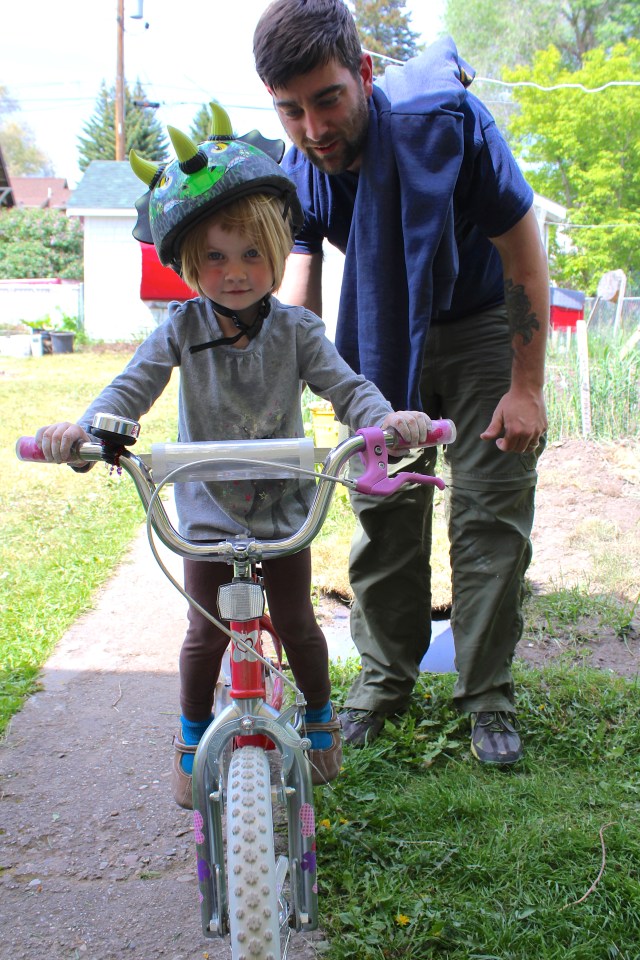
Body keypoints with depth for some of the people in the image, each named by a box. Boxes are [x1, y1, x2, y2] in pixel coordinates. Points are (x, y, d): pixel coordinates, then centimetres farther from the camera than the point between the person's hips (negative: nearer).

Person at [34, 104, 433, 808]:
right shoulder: (183, 328, -12)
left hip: (284, 503, 0)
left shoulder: (295, 330, -12)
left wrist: (387, 418, -41)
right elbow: (133, 385, -20)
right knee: (206, 632, 7)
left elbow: (345, 386, -18)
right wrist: (83, 427, -40)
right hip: (208, 507, 0)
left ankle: (319, 712, 38)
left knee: (295, 623, 11)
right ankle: (193, 734, 31)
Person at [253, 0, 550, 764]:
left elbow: (524, 255, -20)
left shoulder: (446, 122, -30)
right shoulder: (298, 174, -18)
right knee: (384, 509, 4)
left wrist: (526, 388, -18)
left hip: (481, 327, -3)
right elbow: (294, 310, -21)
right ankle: (384, 676, 21)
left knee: (491, 511, -5)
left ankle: (487, 695, 8)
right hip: (383, 339, 3)